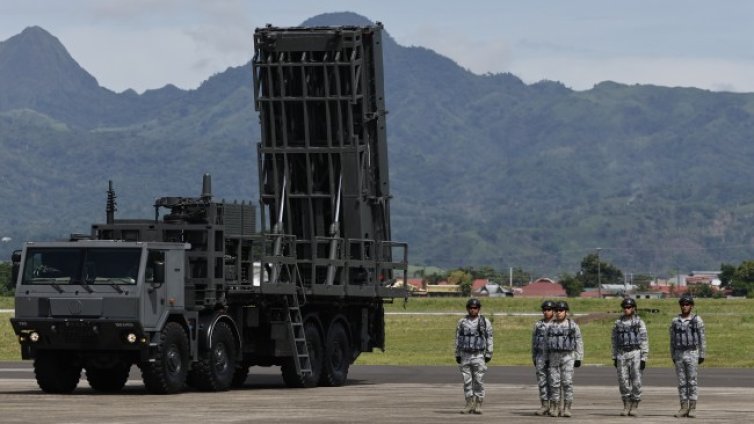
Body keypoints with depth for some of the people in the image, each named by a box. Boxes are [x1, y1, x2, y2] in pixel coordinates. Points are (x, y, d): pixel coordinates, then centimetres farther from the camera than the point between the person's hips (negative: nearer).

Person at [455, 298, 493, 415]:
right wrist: (457, 355, 7)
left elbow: (489, 339, 2)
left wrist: (488, 355, -3)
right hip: (465, 355, 2)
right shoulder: (462, 322, 7)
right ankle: (469, 405, 8)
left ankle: (478, 405, 3)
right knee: (467, 381, 2)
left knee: (479, 381, -3)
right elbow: (458, 339, 11)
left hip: (479, 356, -2)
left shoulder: (485, 322, 1)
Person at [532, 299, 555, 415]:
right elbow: (534, 342, 13)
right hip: (541, 357, 3)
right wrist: (534, 358, 9)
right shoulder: (538, 325, 10)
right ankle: (545, 406, 0)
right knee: (542, 381, -2)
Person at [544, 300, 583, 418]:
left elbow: (579, 343, 0)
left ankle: (566, 409, -4)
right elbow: (546, 343, 11)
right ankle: (554, 408, 7)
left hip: (568, 358, -3)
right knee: (554, 383, 1)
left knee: (567, 383, -7)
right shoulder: (550, 326, 7)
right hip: (554, 358, 3)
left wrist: (578, 359, -6)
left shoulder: (573, 326, -1)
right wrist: (546, 359, 5)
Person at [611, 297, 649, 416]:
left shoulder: (639, 323, -3)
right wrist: (614, 358, 9)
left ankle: (634, 407, 5)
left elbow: (644, 341, -4)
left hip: (635, 354, -3)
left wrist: (644, 358, -10)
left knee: (636, 381, -2)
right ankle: (626, 406, 9)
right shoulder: (618, 323, 8)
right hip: (622, 355, 3)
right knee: (623, 381, 0)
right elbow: (615, 341, 12)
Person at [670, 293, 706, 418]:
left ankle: (692, 408, 3)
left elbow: (702, 339, -2)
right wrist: (673, 357, 8)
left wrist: (702, 356, -5)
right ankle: (684, 408, 8)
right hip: (679, 355, 3)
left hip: (692, 354, -3)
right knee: (682, 382, 4)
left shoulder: (697, 320, -4)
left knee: (692, 382, -2)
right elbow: (672, 340, 10)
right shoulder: (675, 321, 5)